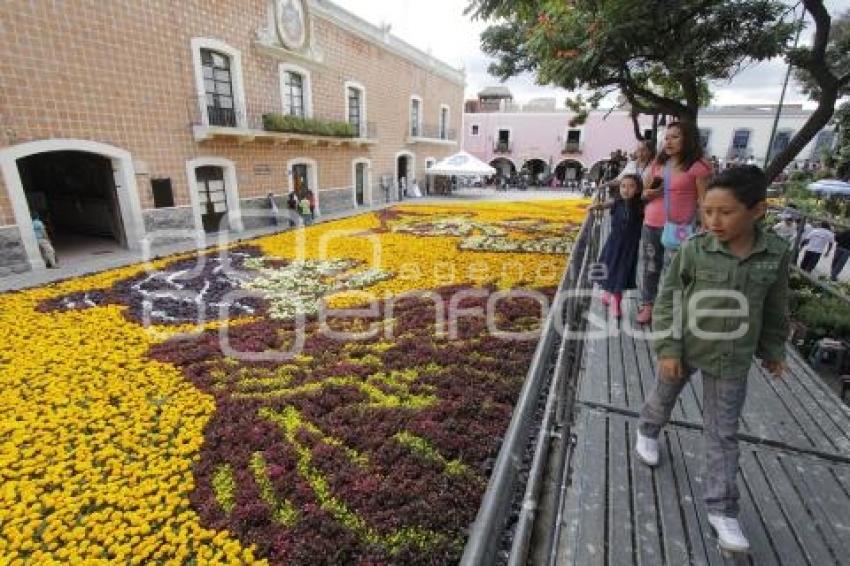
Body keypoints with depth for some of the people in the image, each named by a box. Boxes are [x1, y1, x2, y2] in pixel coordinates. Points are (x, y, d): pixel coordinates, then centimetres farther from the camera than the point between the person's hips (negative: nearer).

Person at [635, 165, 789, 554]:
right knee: (663, 399, 21)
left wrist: (773, 350, 13)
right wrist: (667, 349, -13)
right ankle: (647, 431, 54)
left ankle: (721, 509, 25)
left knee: (723, 433, 10)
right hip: (684, 347, -1)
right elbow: (667, 300, -10)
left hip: (732, 359, 2)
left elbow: (775, 309, 6)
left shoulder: (776, 253, -9)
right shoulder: (695, 249, -16)